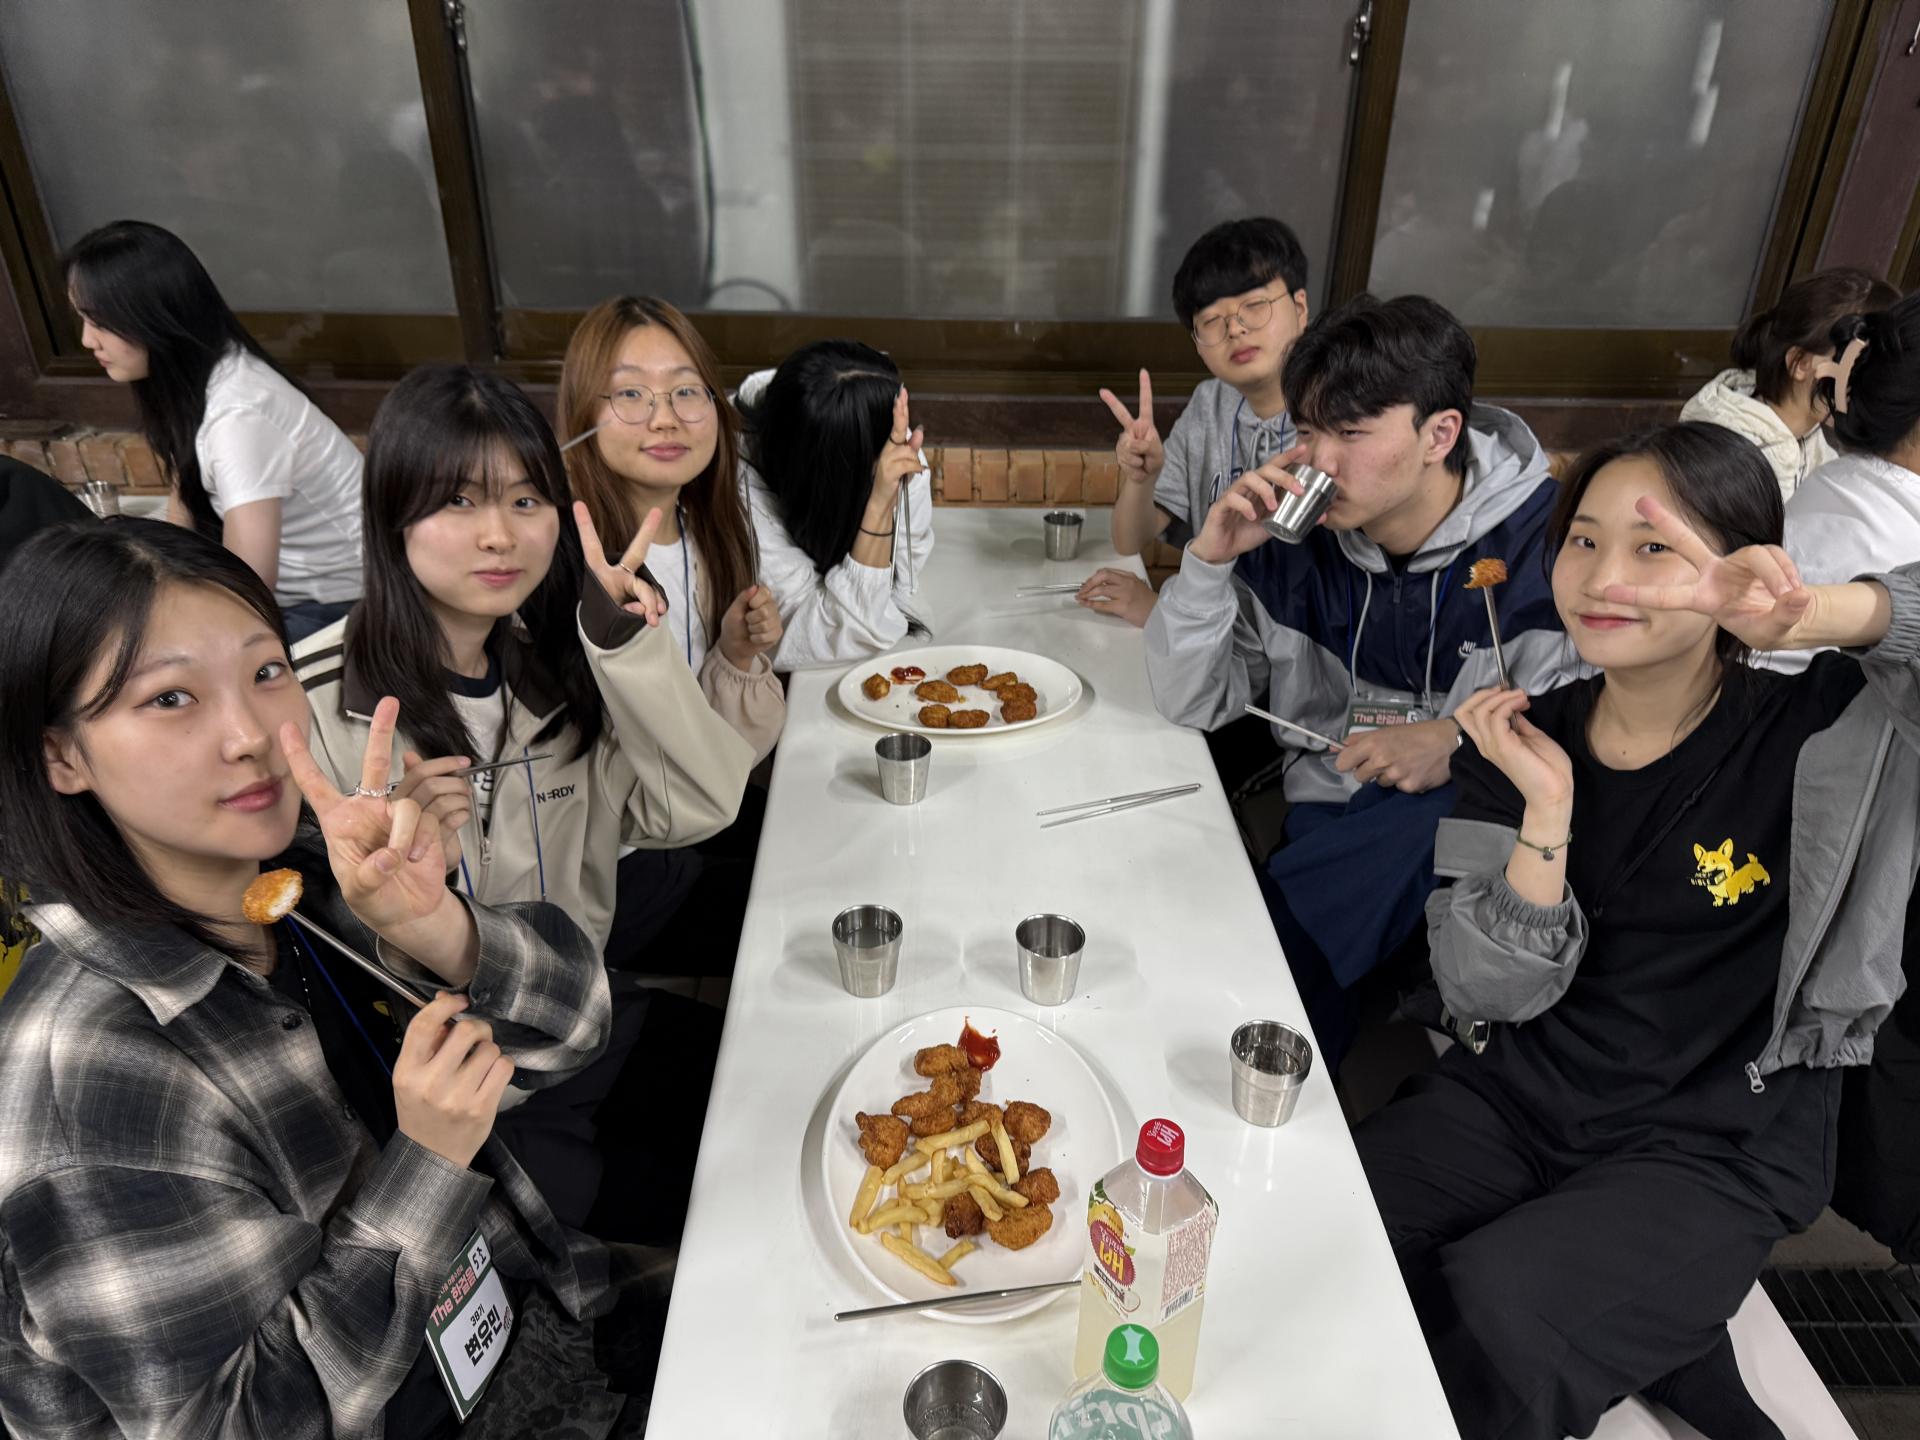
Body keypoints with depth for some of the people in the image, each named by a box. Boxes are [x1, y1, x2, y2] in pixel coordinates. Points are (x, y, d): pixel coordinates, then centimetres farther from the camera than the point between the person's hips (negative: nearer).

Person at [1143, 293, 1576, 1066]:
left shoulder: (1543, 546, -8)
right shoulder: (1297, 541, 2)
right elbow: (1190, 704, 3)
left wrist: (1462, 743, -28)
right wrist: (1208, 561, -10)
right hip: (1323, 822, 2)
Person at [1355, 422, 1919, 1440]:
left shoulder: (1818, 731, -11)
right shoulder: (1521, 743, -3)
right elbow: (1491, 995, -8)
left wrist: (1826, 612, -39)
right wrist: (1547, 806, -21)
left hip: (1718, 1150, -4)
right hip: (1515, 1097, 4)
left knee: (1497, 1315, -26)